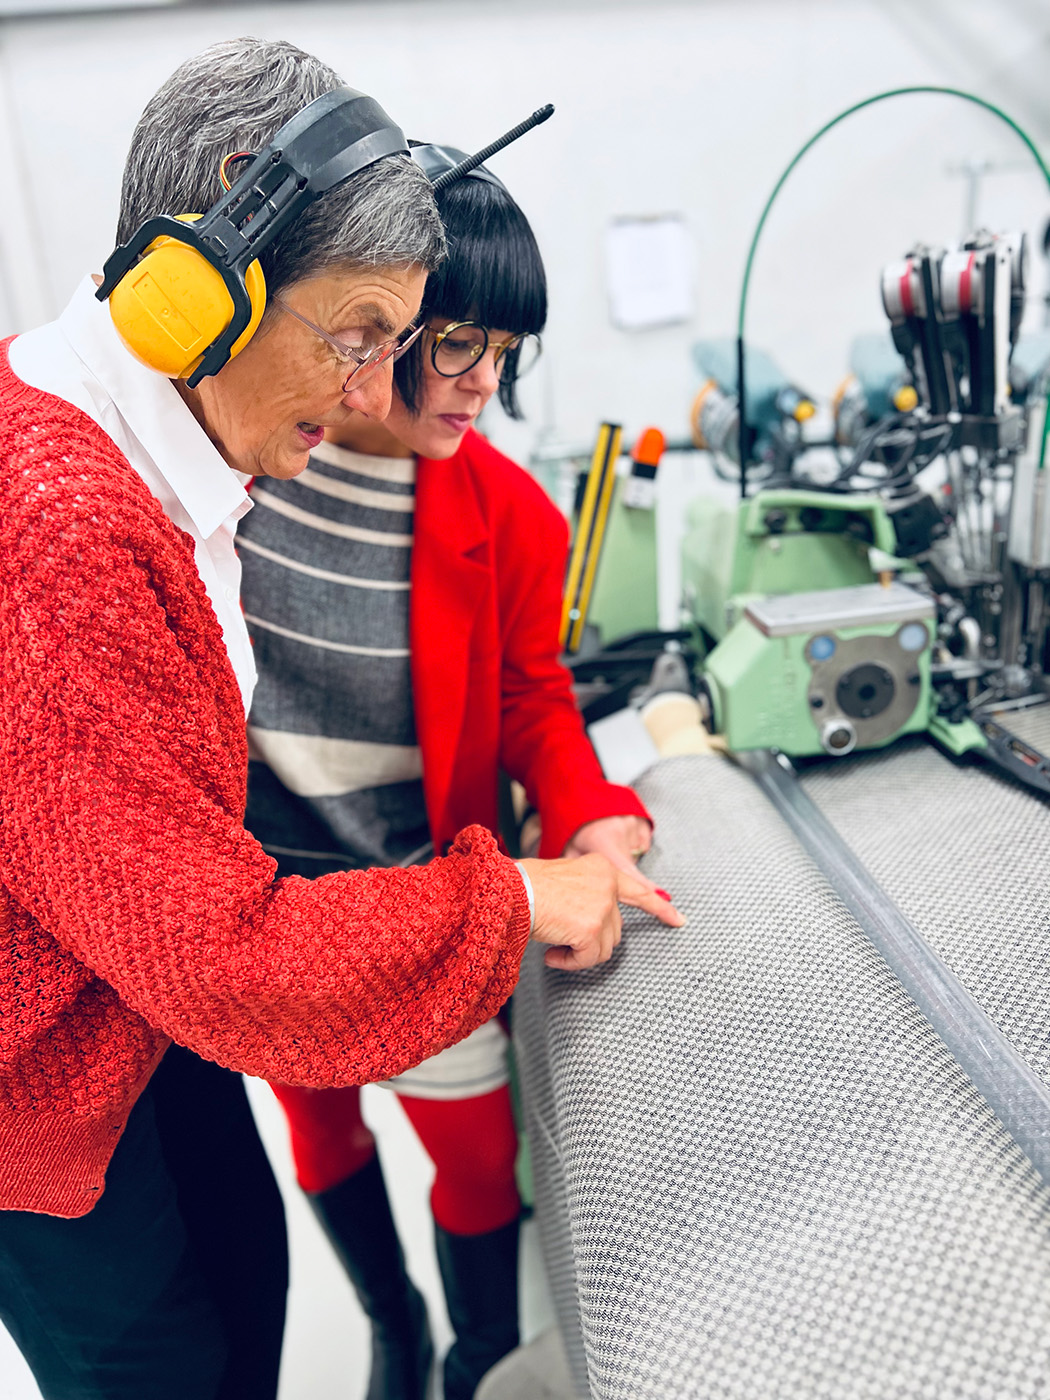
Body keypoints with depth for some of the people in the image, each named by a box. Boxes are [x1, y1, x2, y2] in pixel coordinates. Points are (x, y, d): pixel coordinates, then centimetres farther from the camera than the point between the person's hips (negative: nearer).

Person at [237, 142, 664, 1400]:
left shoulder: (505, 512, -13)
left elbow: (532, 699, -2)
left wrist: (590, 821, -18)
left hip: (414, 902, -1)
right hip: (241, 883, 2)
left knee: (477, 1149, 11)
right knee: (315, 1117, 21)